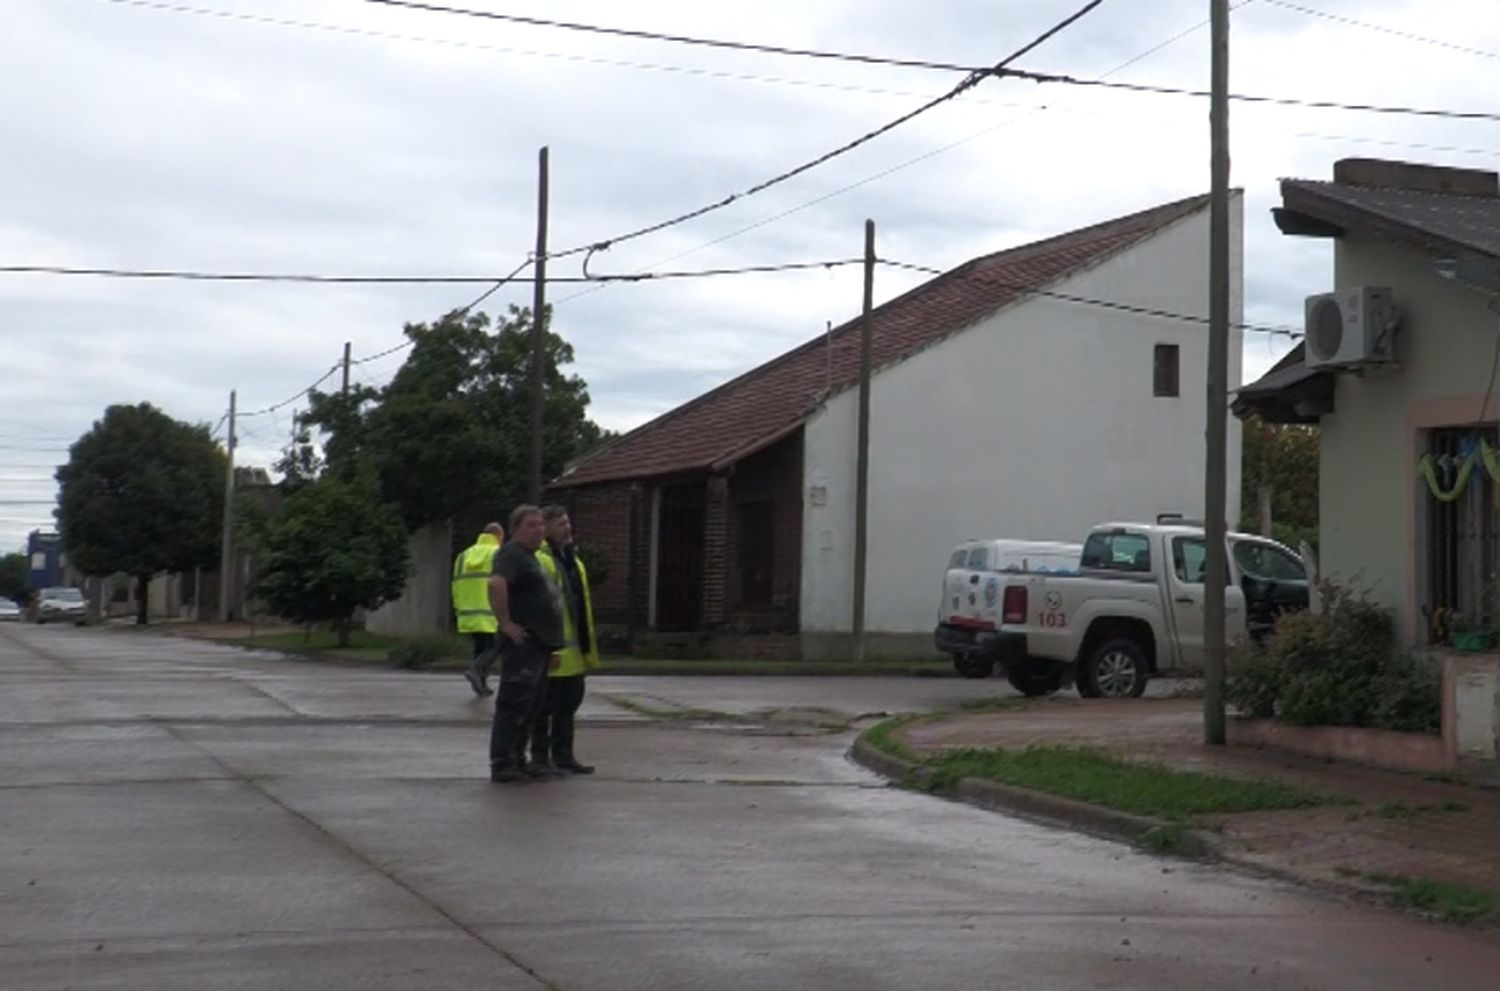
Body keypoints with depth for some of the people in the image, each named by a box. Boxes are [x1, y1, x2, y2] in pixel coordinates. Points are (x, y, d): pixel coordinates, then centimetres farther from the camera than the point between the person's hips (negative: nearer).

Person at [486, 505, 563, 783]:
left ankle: (517, 761, 21)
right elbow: (496, 584, -30)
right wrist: (505, 623, -25)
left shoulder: (531, 557, 22)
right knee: (514, 705, -7)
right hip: (522, 644, -10)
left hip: (538, 646, 10)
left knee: (530, 707, 14)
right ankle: (502, 766, -4)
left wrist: (552, 646, 24)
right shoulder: (511, 554, -10)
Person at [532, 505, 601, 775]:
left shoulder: (573, 559, 18)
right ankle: (540, 757, 8)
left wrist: (588, 646, 20)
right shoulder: (539, 560, -12)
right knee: (547, 705, -1)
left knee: (569, 703, 13)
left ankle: (562, 755, 21)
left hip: (574, 649, 9)